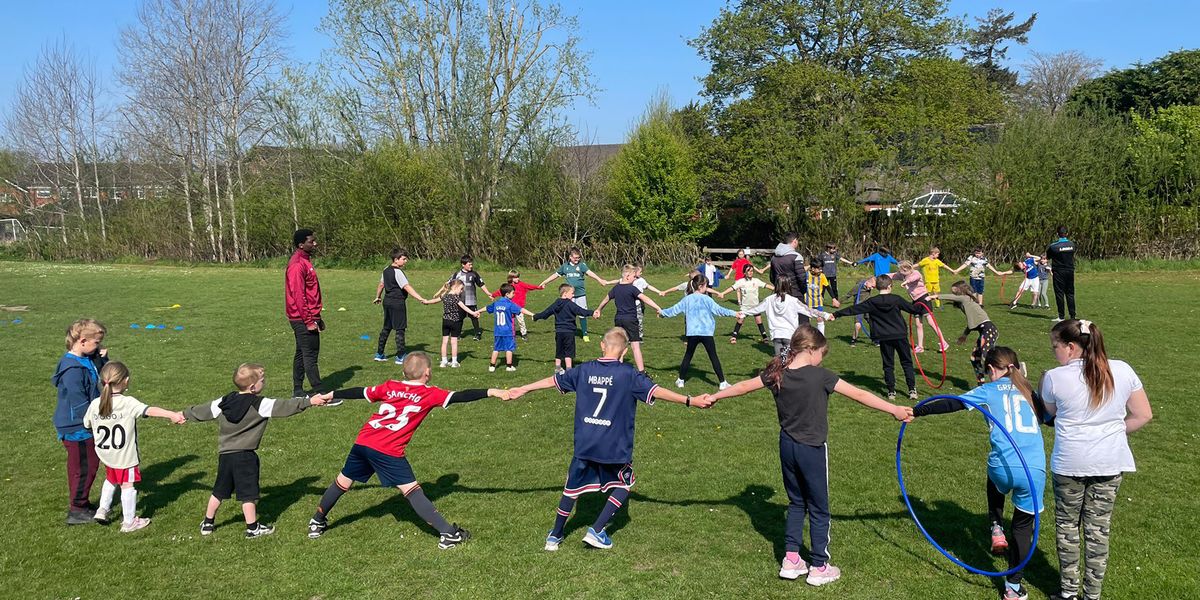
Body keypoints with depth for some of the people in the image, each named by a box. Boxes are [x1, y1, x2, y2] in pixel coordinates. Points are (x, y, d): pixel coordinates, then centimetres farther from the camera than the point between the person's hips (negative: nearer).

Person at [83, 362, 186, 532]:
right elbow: (150, 410, -34)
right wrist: (172, 414, -41)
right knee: (127, 485, 7)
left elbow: (87, 424, 9)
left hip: (105, 454, 5)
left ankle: (102, 509, 30)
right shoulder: (128, 403, -22)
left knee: (111, 480, 30)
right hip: (125, 456, -5)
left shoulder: (95, 404, -5)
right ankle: (129, 521, 15)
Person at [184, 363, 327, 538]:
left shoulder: (224, 402, 6)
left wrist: (184, 415, 35)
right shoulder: (260, 405, -12)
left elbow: (203, 410, 18)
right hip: (244, 456, -6)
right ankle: (253, 528, 10)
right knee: (248, 492, 3)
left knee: (219, 491, 20)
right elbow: (284, 407, -17)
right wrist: (309, 401, -17)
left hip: (224, 454, 6)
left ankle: (208, 524, 31)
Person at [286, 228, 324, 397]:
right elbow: (298, 295, -21)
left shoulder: (305, 261, 15)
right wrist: (309, 321, -21)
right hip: (304, 319, -10)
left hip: (307, 317, 10)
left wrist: (317, 317, 21)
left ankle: (298, 392, 21)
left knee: (301, 354, 14)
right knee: (310, 355, -7)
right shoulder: (297, 264, -17)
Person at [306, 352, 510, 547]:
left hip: (362, 443, 5)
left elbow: (360, 392, 24)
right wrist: (492, 392, -9)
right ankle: (448, 533, -5)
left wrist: (330, 395, 36)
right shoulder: (430, 394, 3)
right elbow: (459, 396, -6)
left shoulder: (389, 387, 16)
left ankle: (317, 523, 38)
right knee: (412, 491, -4)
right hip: (389, 451, -5)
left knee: (342, 482, 22)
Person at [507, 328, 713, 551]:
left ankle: (555, 536, 26)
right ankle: (597, 531, 11)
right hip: (615, 447, -3)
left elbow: (552, 380, 14)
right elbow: (656, 391, -15)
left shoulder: (584, 370, 3)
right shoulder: (629, 374, -8)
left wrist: (523, 389, 27)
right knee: (624, 485, 19)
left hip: (584, 444, 3)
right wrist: (690, 401, -13)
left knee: (573, 487, 17)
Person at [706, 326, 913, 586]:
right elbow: (859, 394, -20)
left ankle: (791, 560, 22)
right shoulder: (820, 375, -19)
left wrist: (714, 397, 19)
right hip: (812, 450, -5)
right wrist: (895, 410, -17)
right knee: (818, 509, 11)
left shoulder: (777, 374, -4)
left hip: (787, 446, 5)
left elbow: (744, 386, 6)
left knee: (796, 503, 21)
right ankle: (819, 567, 20)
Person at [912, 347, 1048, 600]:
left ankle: (997, 530, 22)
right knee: (1023, 526, 18)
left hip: (1004, 467, -1)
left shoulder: (989, 391, 9)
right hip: (1035, 471, 2)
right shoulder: (1030, 392, 17)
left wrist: (915, 412, 5)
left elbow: (951, 404, 1)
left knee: (995, 484, 37)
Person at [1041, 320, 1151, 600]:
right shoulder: (1122, 370, -3)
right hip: (1111, 462, 3)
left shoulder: (1055, 377, -12)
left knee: (1067, 525, 14)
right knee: (1098, 528, 12)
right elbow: (1143, 415, 3)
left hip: (1069, 463, -3)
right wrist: (1111, 432, 11)